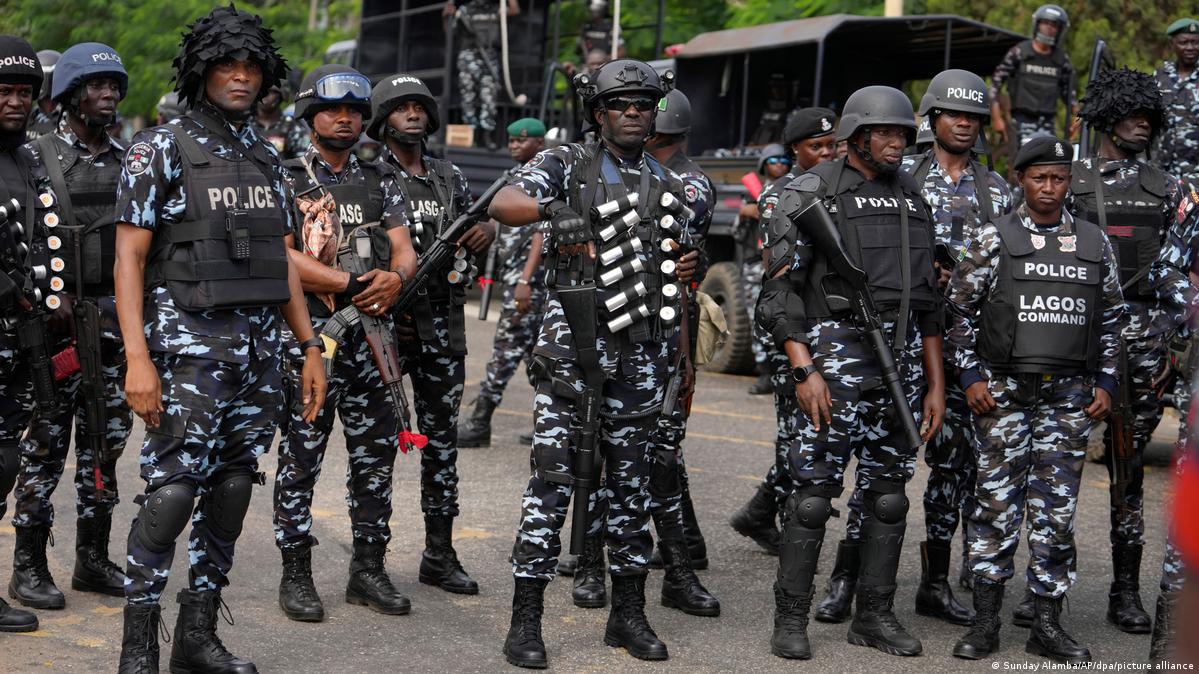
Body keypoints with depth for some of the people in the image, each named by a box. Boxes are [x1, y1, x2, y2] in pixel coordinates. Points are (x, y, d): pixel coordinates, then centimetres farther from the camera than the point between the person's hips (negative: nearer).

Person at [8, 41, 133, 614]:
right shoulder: (37, 157, -4)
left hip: (116, 320, 5)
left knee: (105, 440, 9)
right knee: (47, 443, -2)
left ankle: (93, 560, 19)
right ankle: (29, 566, 6)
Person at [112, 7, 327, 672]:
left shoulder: (266, 157, 14)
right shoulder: (160, 148, -3)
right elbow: (128, 257, -8)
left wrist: (311, 348, 12)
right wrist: (137, 359, -17)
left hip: (259, 350, 6)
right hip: (189, 347, -6)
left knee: (232, 491, 8)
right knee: (172, 492, -10)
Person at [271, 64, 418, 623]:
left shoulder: (380, 180, 15)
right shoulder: (286, 178, 0)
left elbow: (403, 248, 7)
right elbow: (283, 257, -11)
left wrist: (395, 277, -17)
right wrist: (354, 285, -17)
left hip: (373, 331, 5)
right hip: (310, 331, -5)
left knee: (377, 451, 7)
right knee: (301, 455, -2)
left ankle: (369, 568, 17)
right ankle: (296, 575, 6)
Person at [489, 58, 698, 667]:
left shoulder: (669, 186, 15)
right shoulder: (567, 164, 0)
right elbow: (503, 204, -18)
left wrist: (688, 271, 5)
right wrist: (553, 209, -36)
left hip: (640, 355, 5)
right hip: (572, 348, -4)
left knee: (630, 482, 10)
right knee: (553, 480, -5)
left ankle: (628, 615, 20)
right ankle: (526, 621, 1)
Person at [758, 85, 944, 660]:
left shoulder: (913, 202, 15)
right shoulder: (810, 195, -3)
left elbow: (928, 303, 18)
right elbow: (780, 291, -8)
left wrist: (935, 385, 13)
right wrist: (804, 370, -16)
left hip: (902, 362, 6)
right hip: (836, 358, -6)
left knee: (888, 495, 9)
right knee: (814, 494, -5)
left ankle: (874, 616, 19)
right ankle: (791, 620, 4)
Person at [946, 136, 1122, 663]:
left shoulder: (1095, 243, 10)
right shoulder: (993, 239, 1)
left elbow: (1111, 318, 15)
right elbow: (960, 310, 2)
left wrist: (1105, 382, 7)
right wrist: (971, 376, -5)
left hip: (1069, 396, 3)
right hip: (1003, 392, -2)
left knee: (1057, 507, 4)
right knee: (997, 502, 0)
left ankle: (1047, 625, 12)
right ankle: (985, 621, 10)